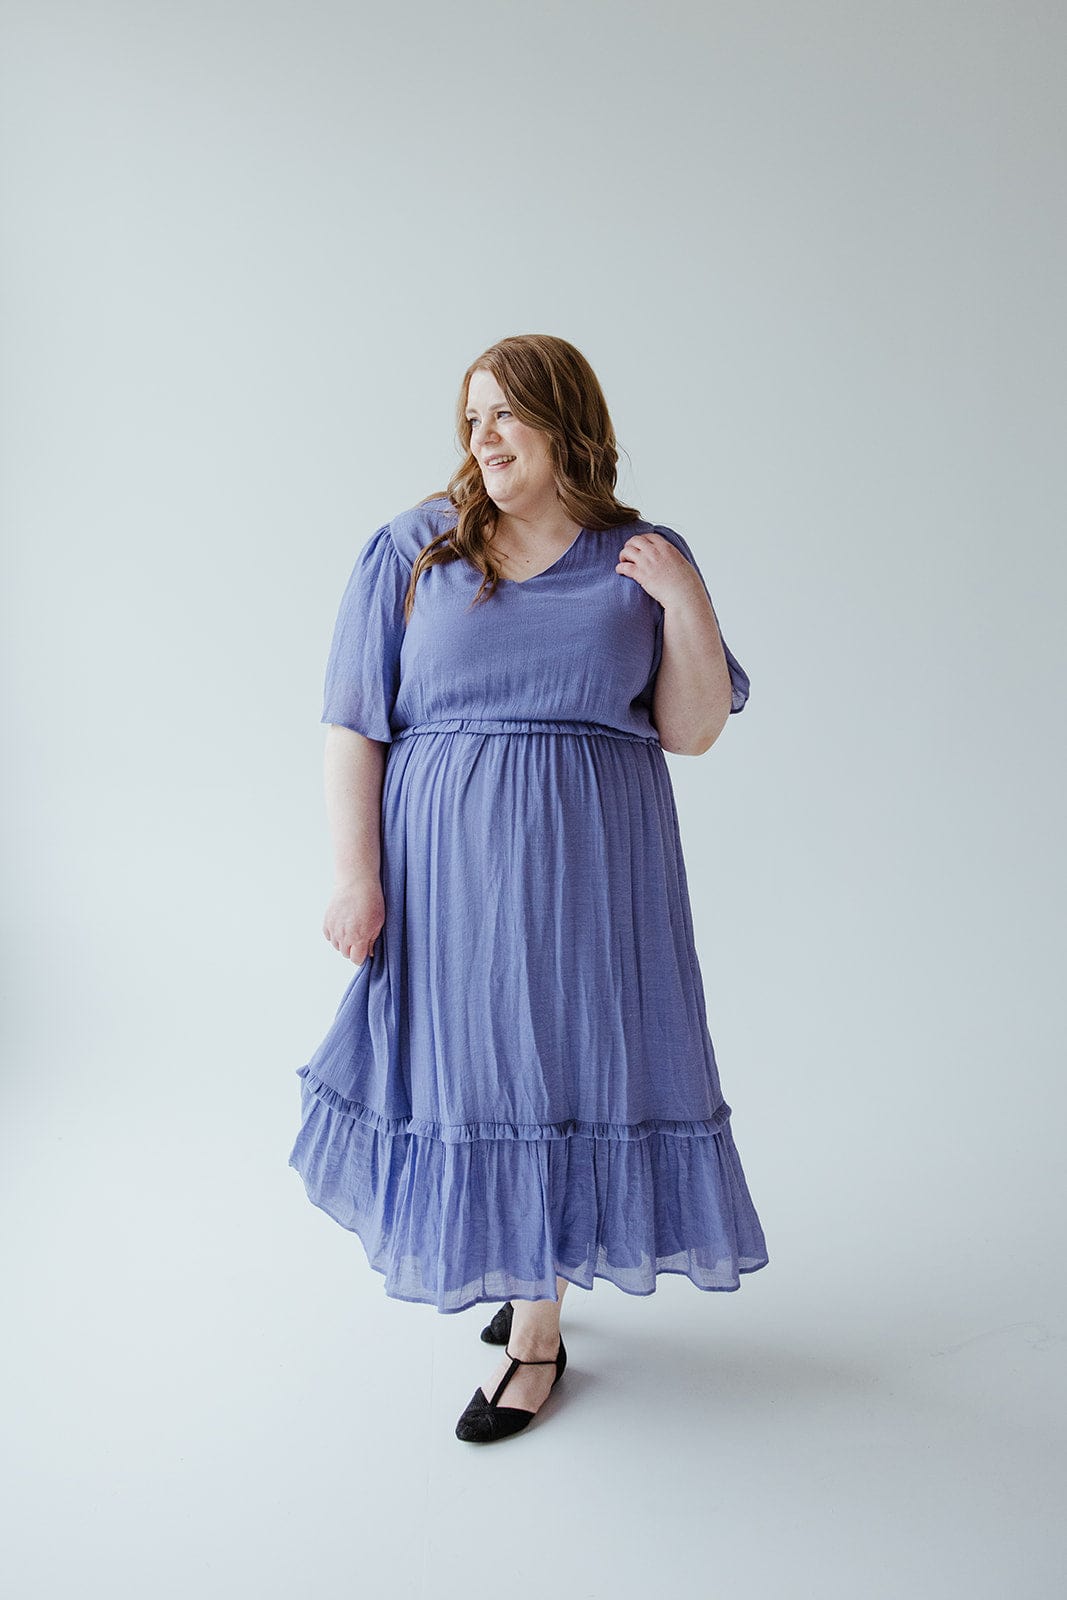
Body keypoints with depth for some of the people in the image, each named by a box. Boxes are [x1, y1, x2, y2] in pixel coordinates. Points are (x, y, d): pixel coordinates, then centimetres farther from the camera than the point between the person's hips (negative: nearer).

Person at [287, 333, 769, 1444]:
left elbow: (692, 732, 3)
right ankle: (514, 1267, 36)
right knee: (465, 1066, 9)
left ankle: (537, 1332, 20)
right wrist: (357, 876, -8)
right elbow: (354, 728, -1)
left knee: (562, 1067, 3)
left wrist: (686, 603, -10)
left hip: (593, 867, 0)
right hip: (448, 868, 1)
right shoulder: (411, 549, 3)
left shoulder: (643, 560, 6)